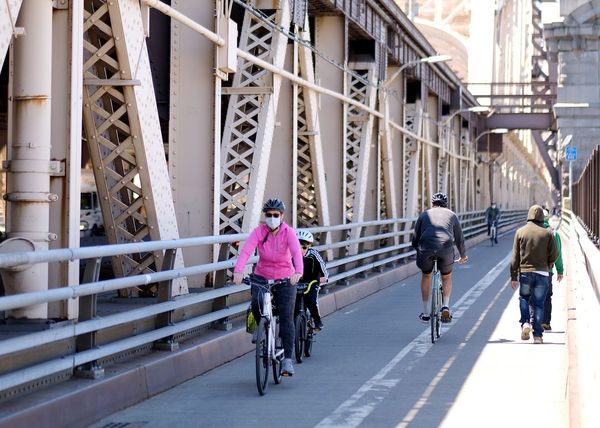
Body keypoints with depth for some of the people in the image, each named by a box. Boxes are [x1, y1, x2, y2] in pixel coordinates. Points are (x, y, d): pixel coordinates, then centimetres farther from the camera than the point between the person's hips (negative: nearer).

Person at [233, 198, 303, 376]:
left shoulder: (288, 233, -15)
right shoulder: (259, 231, -13)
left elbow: (297, 252, -32)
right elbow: (246, 251, -28)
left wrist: (298, 272, -52)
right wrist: (238, 271, -47)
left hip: (285, 279, -1)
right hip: (261, 277, 1)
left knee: (286, 317, -8)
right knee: (256, 304, -25)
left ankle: (287, 359, -4)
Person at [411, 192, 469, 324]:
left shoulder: (424, 215, 26)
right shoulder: (452, 215, 27)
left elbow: (415, 240, 26)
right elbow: (459, 239, 33)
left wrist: (419, 251, 46)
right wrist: (462, 256, 49)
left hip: (425, 248, 0)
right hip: (446, 248, 0)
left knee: (426, 276, 27)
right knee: (447, 278, 26)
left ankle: (425, 313, 27)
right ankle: (446, 306, 5)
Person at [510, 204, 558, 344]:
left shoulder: (520, 232, 0)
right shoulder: (547, 233, -1)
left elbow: (515, 257, 1)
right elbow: (554, 255, -2)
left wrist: (514, 276, 6)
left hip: (525, 272, 0)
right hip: (542, 273, 0)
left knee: (524, 297, 20)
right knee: (538, 303, 5)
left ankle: (525, 323, -3)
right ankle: (537, 335, 2)